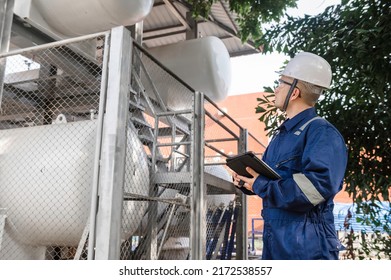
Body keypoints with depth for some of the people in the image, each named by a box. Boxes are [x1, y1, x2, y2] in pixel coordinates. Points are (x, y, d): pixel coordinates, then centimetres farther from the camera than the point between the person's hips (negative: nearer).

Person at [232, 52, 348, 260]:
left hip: (307, 246, -8)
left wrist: (261, 186, -23)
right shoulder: (282, 134, 16)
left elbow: (318, 185, -29)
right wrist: (246, 180, 1)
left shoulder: (322, 133, -14)